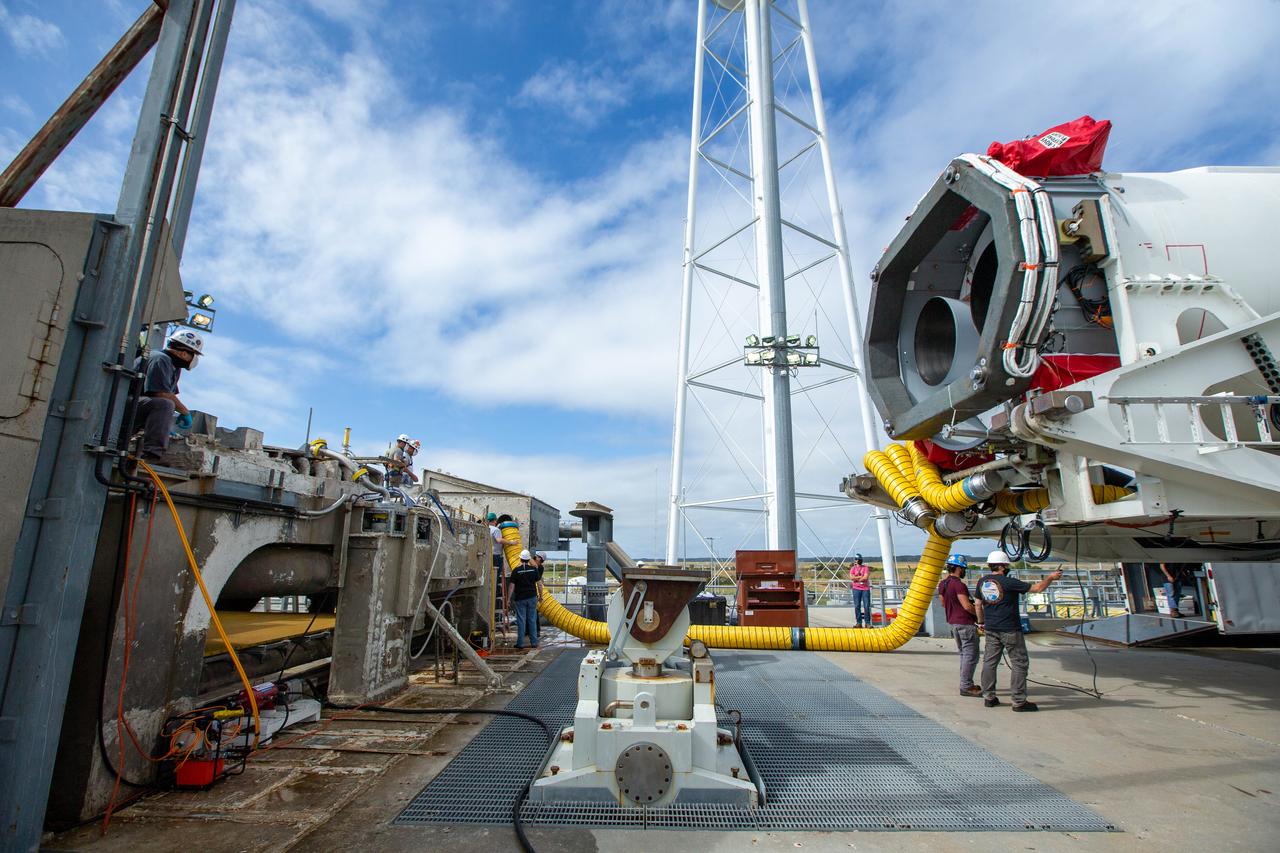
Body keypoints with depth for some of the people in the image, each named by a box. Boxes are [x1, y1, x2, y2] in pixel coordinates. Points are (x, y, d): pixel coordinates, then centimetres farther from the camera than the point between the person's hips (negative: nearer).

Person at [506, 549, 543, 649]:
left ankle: (520, 643, 5)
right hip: (532, 597, 2)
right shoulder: (534, 569, -1)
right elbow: (539, 584, 1)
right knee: (532, 620, 8)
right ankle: (534, 642, 11)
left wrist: (508, 599, 1)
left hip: (520, 598, -2)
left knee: (521, 620, 2)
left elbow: (511, 586, -6)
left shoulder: (516, 570, -6)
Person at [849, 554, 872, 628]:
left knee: (867, 606, -4)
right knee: (857, 606, -1)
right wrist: (861, 577, -8)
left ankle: (867, 623, 1)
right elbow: (851, 577, -6)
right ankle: (859, 622, 4)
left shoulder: (865, 568, 4)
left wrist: (856, 579, -6)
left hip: (865, 589, -1)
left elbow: (866, 577, -11)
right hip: (856, 589, 1)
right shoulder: (853, 568, 10)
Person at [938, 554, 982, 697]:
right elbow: (967, 606, -23)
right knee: (971, 656, -1)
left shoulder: (942, 584, 9)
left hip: (953, 622, 9)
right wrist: (979, 614, -8)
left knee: (963, 654, 19)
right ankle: (966, 687, 1)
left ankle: (966, 683, 25)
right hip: (965, 623, -9)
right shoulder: (959, 585, -20)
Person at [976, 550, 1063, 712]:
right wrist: (1050, 577, 6)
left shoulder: (982, 582, 4)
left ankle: (988, 697, 14)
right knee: (1019, 663, 4)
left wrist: (981, 622, 28)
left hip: (991, 629, 6)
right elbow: (1037, 588, -12)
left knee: (990, 661, 10)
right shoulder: (1008, 582, -16)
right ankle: (1019, 701, 6)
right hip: (1010, 630, -6)